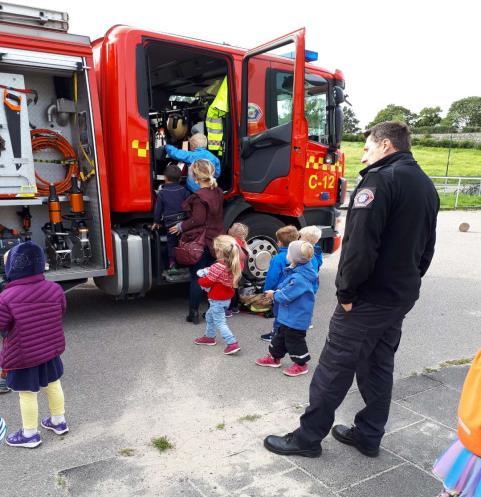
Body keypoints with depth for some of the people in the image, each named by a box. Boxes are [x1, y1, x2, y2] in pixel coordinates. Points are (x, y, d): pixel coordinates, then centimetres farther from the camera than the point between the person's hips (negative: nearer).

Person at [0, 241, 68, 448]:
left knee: (27, 393, 11)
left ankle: (30, 434, 27)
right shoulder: (54, 289, -11)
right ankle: (58, 421, 38)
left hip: (22, 354, -5)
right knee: (53, 385, 22)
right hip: (50, 349, 5)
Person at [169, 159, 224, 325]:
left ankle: (193, 314, 7)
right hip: (215, 240, 7)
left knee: (196, 278, 1)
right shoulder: (218, 193, 6)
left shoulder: (199, 196, -18)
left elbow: (197, 220, -17)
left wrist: (181, 227, -5)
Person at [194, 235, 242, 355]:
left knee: (220, 322, -3)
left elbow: (206, 282, -18)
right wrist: (209, 272, 7)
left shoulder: (217, 267, -26)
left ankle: (232, 344, -8)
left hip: (217, 300, -9)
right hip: (227, 298, 9)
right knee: (209, 316, 26)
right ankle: (209, 336, 39)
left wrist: (200, 279, 4)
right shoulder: (234, 265, 0)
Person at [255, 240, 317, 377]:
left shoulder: (299, 278, -30)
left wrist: (274, 294, -8)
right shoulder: (296, 272, 2)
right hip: (288, 315, 10)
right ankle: (274, 357, 38)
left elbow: (285, 296, -26)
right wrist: (277, 292, 0)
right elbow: (287, 289, 16)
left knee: (294, 340, 6)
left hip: (296, 318, -10)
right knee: (280, 335, 22)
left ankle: (301, 364, 23)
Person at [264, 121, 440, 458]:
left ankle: (308, 437, 14)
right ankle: (369, 436, 29)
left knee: (334, 366, 1)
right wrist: (407, 282, 19)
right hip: (403, 295, 9)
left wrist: (346, 291, -16)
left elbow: (361, 243, -25)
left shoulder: (381, 178, -17)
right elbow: (426, 247, 18)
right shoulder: (426, 185, 13)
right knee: (379, 365, 18)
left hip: (370, 296, -9)